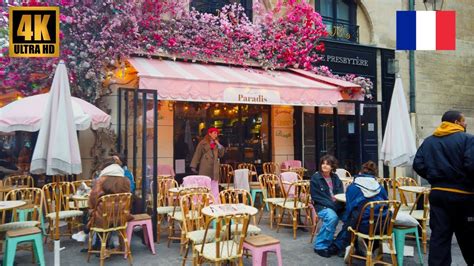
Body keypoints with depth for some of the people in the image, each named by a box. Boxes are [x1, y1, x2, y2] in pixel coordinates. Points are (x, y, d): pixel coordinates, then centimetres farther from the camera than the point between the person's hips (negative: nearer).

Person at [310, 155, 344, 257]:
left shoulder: (335, 178, 10)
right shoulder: (315, 178, -5)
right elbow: (316, 197, -10)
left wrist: (338, 203, -11)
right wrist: (331, 204, -18)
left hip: (336, 205, 5)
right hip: (322, 206, -4)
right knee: (332, 217, -35)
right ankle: (320, 245, -19)